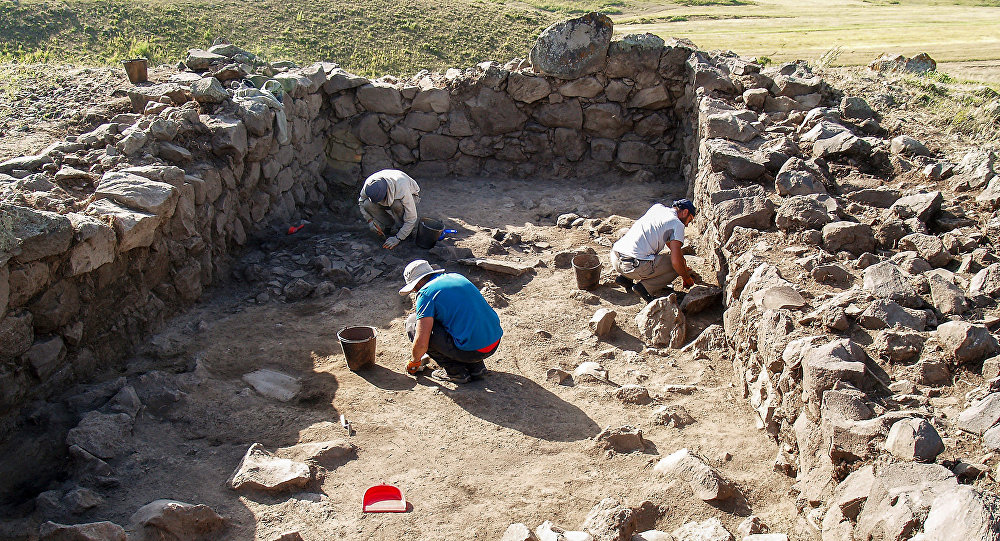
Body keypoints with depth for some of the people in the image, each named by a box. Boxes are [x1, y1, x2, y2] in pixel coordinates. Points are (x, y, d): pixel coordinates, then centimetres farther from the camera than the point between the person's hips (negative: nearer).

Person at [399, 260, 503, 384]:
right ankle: (476, 366, 20)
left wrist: (415, 361, 10)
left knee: (413, 323, 2)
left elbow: (421, 344, -12)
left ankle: (455, 370, 4)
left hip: (471, 350, -8)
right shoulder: (456, 277, 17)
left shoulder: (426, 292, -6)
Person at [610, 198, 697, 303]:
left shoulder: (657, 207, 22)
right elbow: (675, 261, -7)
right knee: (676, 267, 11)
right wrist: (687, 278, 11)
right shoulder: (678, 224, 1)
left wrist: (682, 258, 49)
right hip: (634, 266, -8)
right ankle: (644, 286, -5)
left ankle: (626, 279, 16)